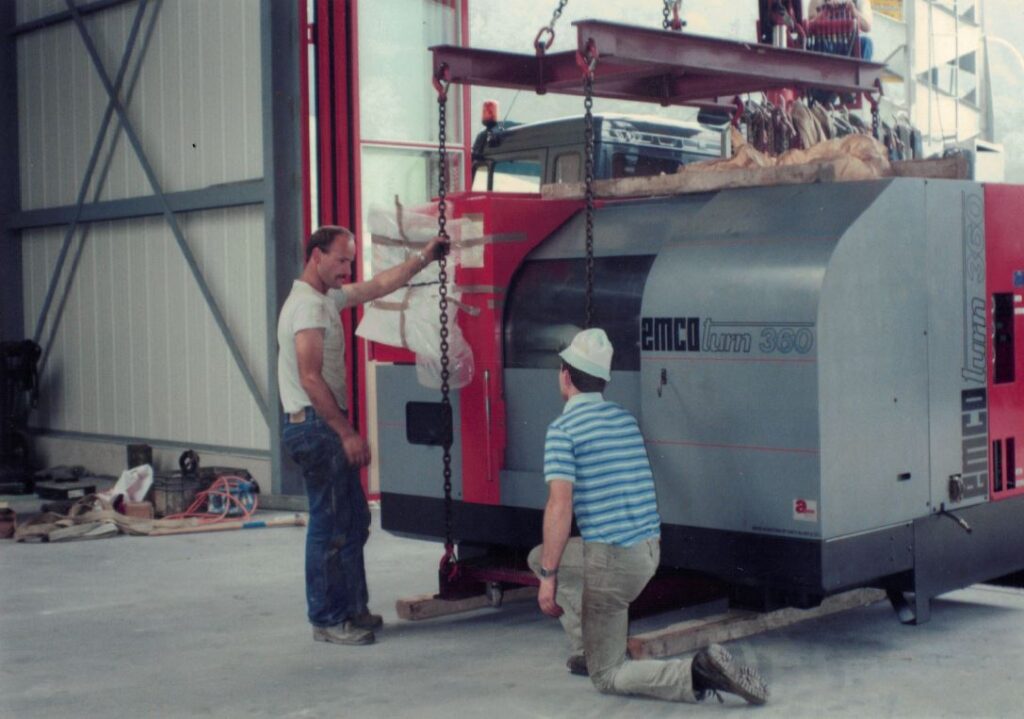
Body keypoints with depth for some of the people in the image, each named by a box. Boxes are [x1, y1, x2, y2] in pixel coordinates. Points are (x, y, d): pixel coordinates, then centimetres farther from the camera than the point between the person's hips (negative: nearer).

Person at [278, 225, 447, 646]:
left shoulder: (329, 299, 14)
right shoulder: (307, 306, -16)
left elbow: (380, 285, 25)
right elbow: (311, 378, -22)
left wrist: (424, 258, 21)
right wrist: (348, 434, -21)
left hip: (329, 427, 10)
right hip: (315, 426, -10)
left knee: (354, 521, 15)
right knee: (331, 525, -4)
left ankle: (351, 608, 25)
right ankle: (328, 621, 4)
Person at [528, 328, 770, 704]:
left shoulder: (563, 428, -11)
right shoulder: (625, 419, 13)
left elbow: (560, 506, -19)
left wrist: (549, 577, -13)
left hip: (611, 559, -8)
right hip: (650, 549, 8)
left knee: (607, 677, 4)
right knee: (538, 557, 27)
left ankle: (697, 674, -20)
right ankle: (586, 650, 22)